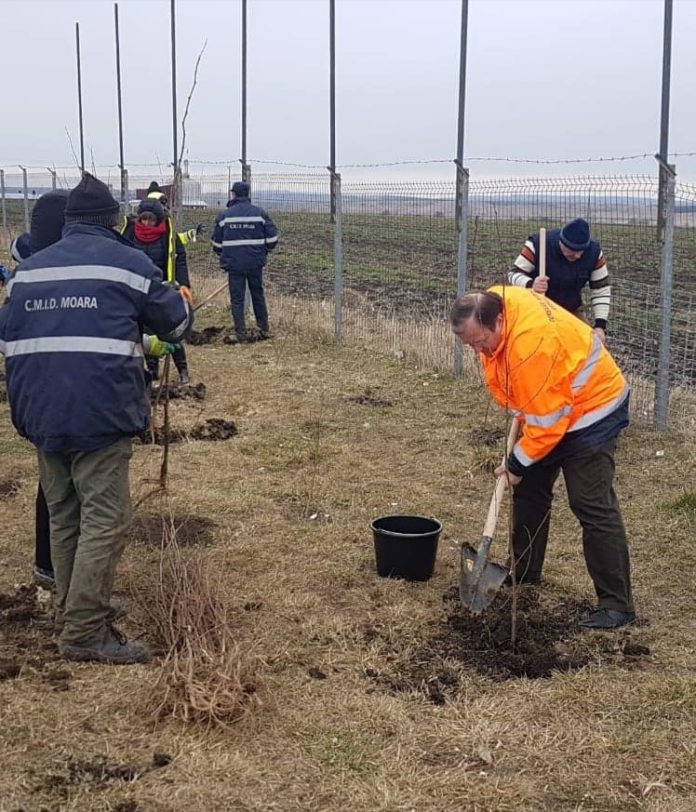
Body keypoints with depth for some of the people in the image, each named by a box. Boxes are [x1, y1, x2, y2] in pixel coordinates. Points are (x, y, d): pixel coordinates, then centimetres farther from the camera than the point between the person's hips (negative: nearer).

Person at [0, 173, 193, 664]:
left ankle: (72, 616, 24)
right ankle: (84, 632, -4)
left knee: (64, 518, 16)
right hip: (101, 416, -6)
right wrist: (184, 304, 30)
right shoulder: (127, 263, -1)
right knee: (105, 520, -3)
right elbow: (176, 323, 7)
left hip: (41, 416, 6)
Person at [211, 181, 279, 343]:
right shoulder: (260, 213, 1)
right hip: (256, 262, 2)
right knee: (258, 295, 17)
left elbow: (217, 242, 6)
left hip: (233, 263, -1)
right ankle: (264, 329, 22)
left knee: (237, 299, 4)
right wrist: (263, 251, 17)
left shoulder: (224, 215, 0)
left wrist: (223, 256, 23)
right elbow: (272, 238, 0)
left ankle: (241, 335, 2)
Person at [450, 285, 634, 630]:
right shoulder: (490, 305, -11)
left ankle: (617, 604, -8)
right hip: (548, 405, 10)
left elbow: (545, 418, -30)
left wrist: (517, 463, -17)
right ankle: (524, 572, 33)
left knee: (593, 507, -13)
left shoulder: (532, 343, -38)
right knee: (529, 489, 17)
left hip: (591, 409, -10)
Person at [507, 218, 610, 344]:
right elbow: (513, 274, -23)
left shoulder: (593, 251, -19)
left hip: (571, 310, 3)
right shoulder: (538, 245, -29)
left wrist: (600, 325, -21)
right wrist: (530, 284, -47)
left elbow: (601, 289, -11)